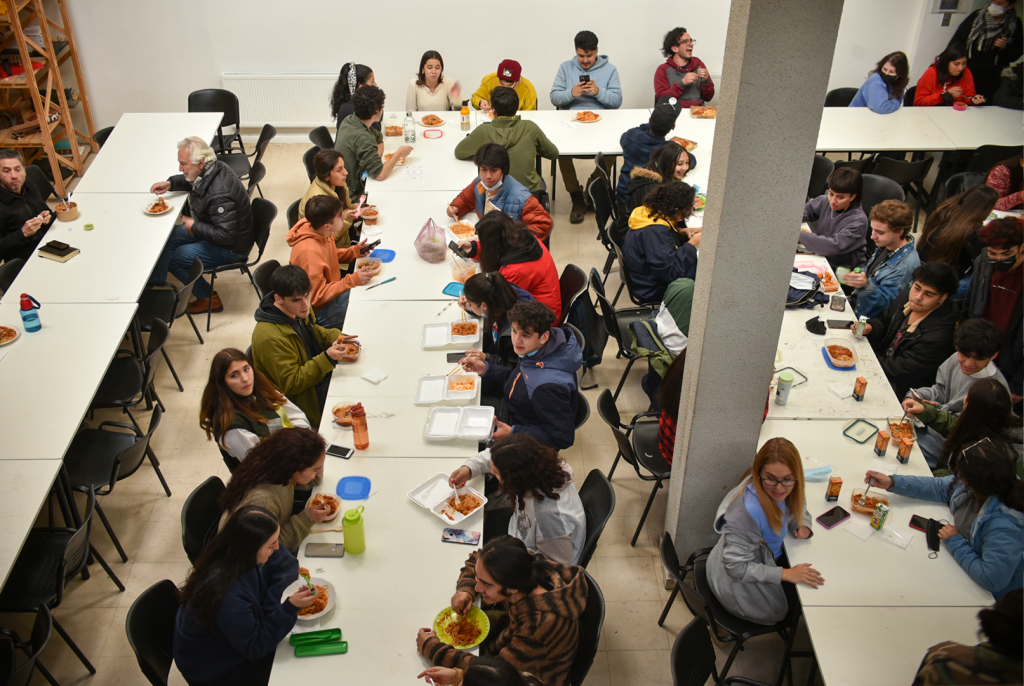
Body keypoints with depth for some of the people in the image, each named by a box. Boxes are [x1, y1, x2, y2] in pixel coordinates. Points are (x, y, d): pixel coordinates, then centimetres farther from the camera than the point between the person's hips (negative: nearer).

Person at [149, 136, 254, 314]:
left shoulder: (219, 194, -36)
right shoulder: (213, 168, -6)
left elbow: (225, 236, -33)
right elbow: (190, 181, 19)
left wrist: (194, 226, -20)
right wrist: (170, 183, 0)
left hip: (231, 248, -10)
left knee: (173, 259, -5)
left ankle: (209, 299, 11)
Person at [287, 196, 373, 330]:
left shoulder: (321, 232, -9)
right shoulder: (309, 251, -34)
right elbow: (316, 296, -28)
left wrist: (354, 251, -2)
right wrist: (352, 280, -29)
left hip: (332, 289, 9)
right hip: (319, 310, -9)